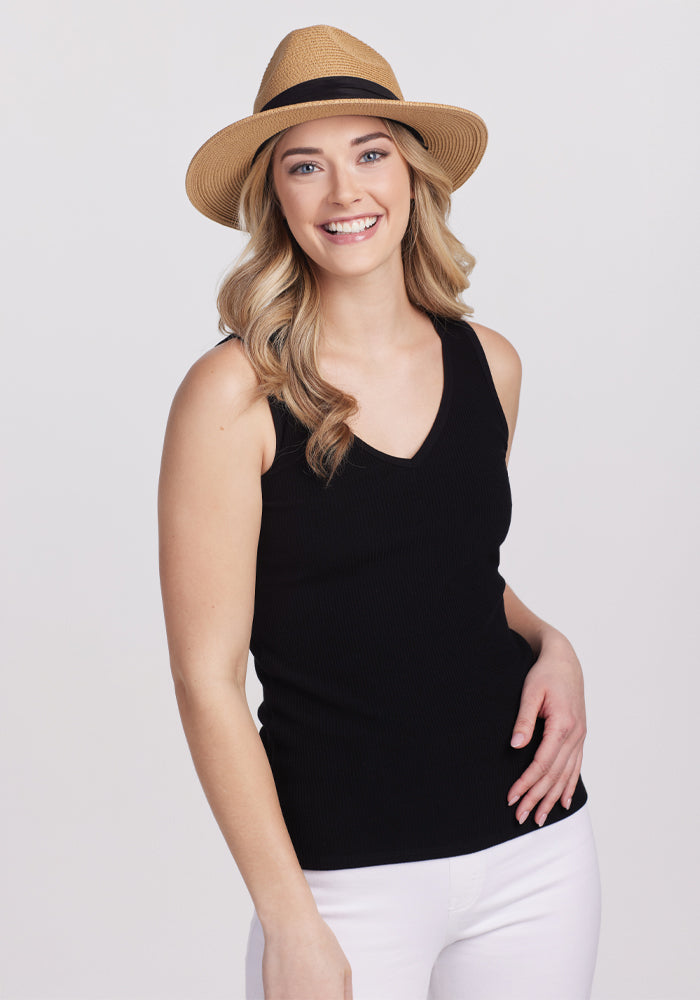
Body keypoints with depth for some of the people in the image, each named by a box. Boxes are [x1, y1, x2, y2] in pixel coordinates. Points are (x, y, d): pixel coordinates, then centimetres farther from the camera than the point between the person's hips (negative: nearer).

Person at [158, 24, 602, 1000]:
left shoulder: (489, 364, 3)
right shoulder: (234, 392, -12)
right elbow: (208, 680, -11)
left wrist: (549, 643, 0)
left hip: (537, 846, 5)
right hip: (348, 875, -4)